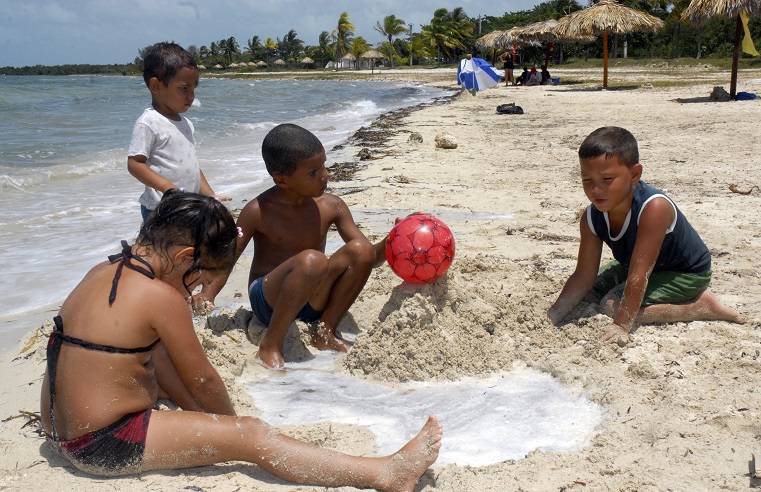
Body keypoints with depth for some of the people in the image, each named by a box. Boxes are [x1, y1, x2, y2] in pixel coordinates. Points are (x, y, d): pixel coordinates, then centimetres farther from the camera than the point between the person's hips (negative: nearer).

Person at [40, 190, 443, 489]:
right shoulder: (161, 297, -20)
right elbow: (202, 382, -9)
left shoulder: (103, 271, 6)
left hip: (60, 432, 9)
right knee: (253, 436, -12)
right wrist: (234, 423, 11)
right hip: (106, 446, -9)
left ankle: (206, 433, 27)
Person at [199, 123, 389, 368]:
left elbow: (369, 255, 2)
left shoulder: (331, 206, 0)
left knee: (360, 249, -17)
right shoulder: (258, 211, -10)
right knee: (313, 261, -35)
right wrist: (207, 296, -25)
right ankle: (271, 344, -23)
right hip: (268, 300, -4)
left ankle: (326, 331, -7)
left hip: (314, 302, 5)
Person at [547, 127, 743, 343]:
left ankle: (702, 306, -11)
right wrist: (553, 316, -23)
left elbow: (639, 274, -38)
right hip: (632, 265, 7)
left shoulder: (654, 207, -37)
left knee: (613, 305, -23)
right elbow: (583, 276, -14)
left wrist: (621, 324, -38)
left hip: (685, 273, -7)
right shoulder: (591, 218, -17)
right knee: (587, 296, 2)